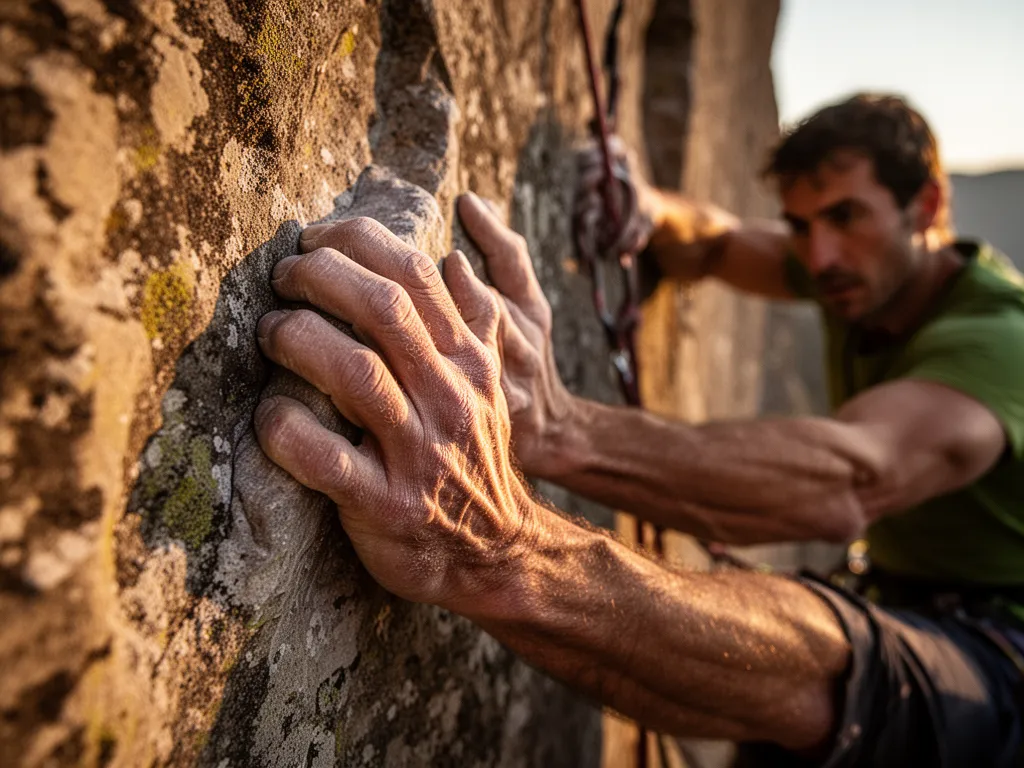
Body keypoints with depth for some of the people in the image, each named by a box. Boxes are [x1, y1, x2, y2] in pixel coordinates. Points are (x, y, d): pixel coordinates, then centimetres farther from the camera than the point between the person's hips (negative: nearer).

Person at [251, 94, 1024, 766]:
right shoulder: (866, 280, 3)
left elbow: (847, 480, -41)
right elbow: (713, 245, 15)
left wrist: (550, 424, -54)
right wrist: (654, 213, -11)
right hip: (910, 612, 9)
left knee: (823, 659, -37)